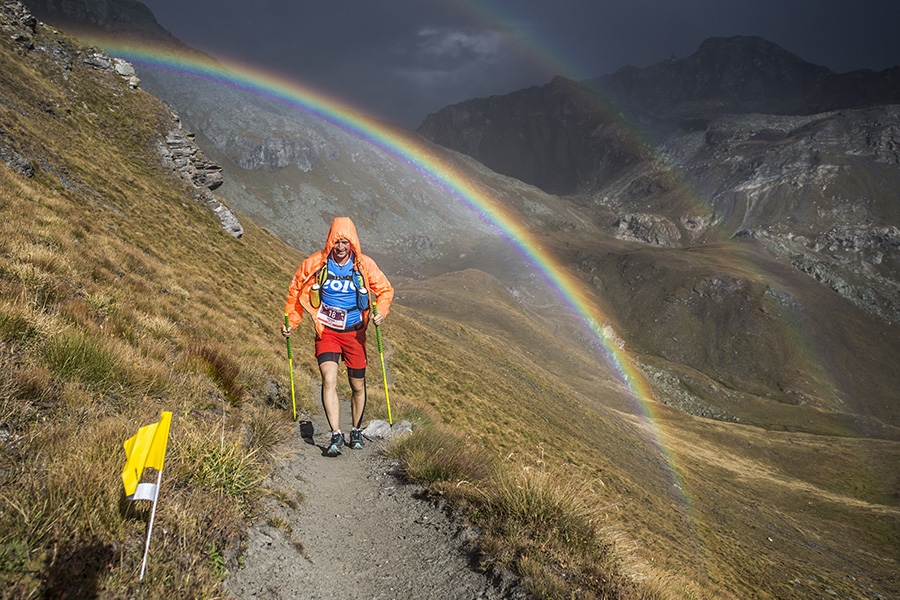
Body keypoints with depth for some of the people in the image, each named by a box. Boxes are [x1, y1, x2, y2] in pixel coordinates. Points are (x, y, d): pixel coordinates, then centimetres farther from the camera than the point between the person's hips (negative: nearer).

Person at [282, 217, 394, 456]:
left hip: (355, 333, 1)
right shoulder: (314, 264, -7)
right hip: (326, 331, -1)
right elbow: (296, 291, 6)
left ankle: (356, 431, 31)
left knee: (358, 386, 10)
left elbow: (385, 290, 6)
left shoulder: (365, 265, -6)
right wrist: (291, 322, 0)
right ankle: (336, 435, -15)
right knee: (329, 380, -19)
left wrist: (380, 312, -13)